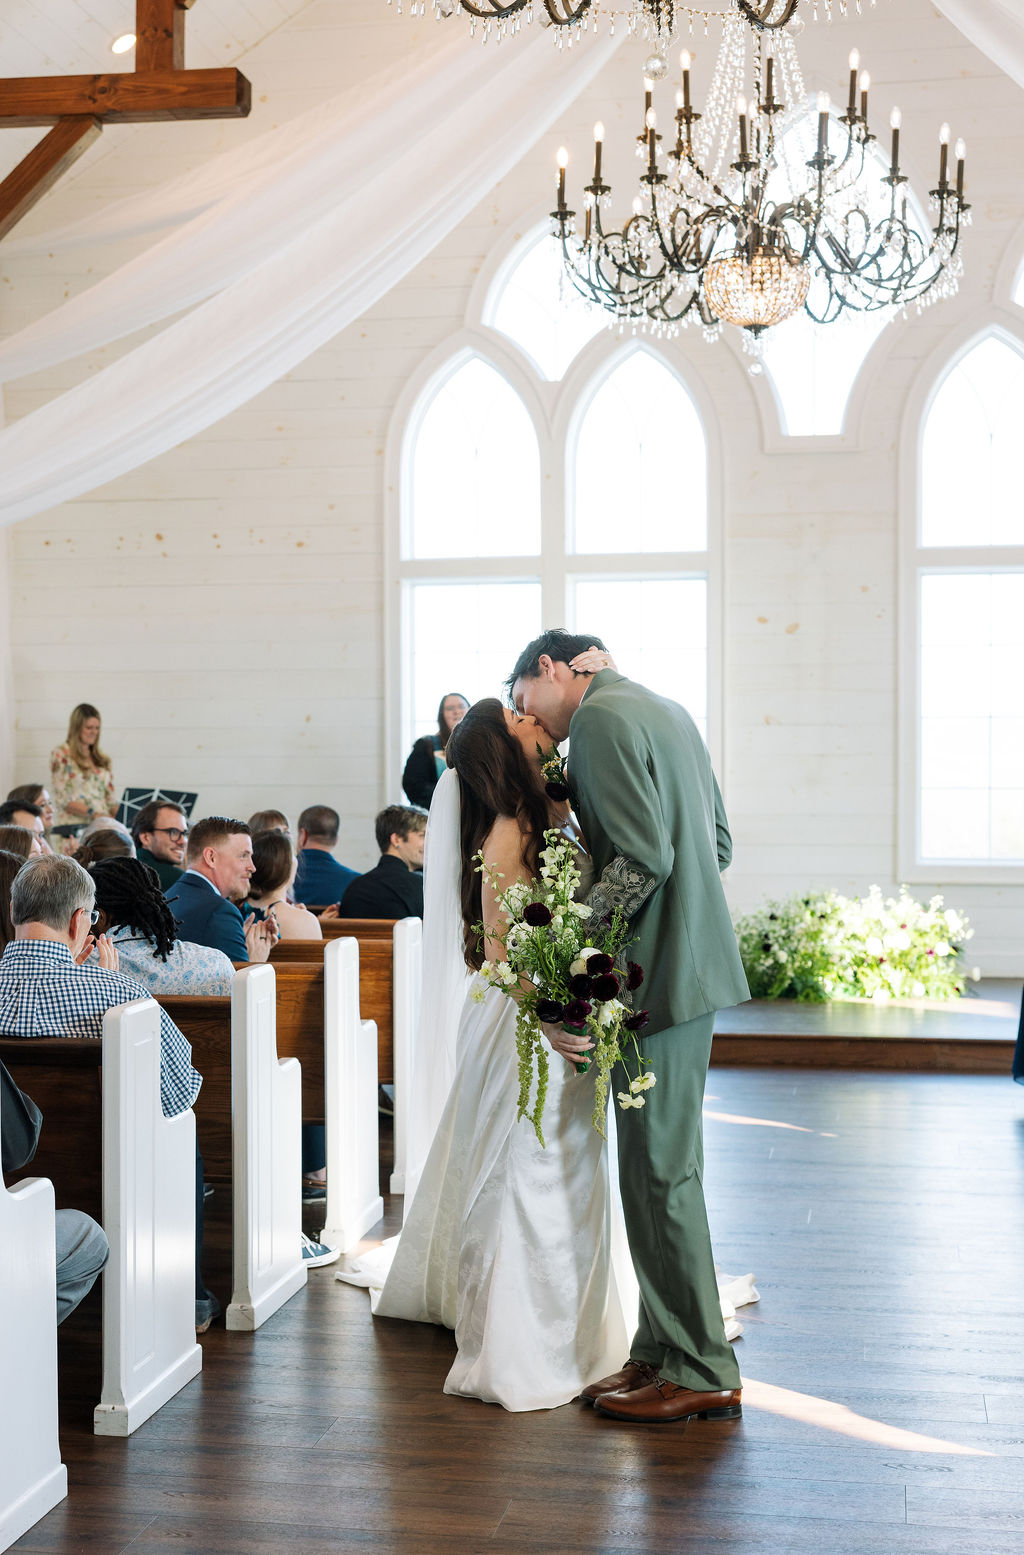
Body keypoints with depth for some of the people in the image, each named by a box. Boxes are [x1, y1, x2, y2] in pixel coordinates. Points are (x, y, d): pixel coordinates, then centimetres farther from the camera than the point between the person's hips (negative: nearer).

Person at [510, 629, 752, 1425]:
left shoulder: (600, 718, -13)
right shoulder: (665, 709, 17)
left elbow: (643, 857, -23)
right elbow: (718, 843, 20)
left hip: (656, 972, -10)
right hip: (694, 961, 10)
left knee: (661, 1172, -2)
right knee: (664, 1168, 15)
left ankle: (701, 1374, 8)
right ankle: (665, 1350, 24)